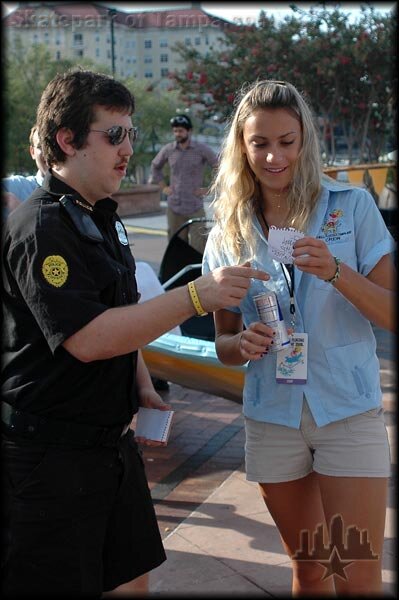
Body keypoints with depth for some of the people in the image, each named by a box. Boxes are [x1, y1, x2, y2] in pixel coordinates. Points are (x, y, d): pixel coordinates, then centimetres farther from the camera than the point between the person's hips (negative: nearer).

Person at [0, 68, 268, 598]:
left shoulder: (105, 218, 12)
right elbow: (86, 338, -28)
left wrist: (142, 385, 12)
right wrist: (197, 295, -29)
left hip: (112, 439, 9)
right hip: (49, 454, -9)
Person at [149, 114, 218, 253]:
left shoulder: (202, 150, -4)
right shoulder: (167, 150, 5)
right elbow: (155, 167, 23)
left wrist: (208, 189, -4)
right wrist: (163, 187, 13)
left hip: (195, 208, -3)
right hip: (174, 207, 3)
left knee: (198, 247, -9)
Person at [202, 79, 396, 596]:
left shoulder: (352, 207, -5)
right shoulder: (228, 235, 3)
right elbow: (225, 345, 9)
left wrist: (336, 271, -24)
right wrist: (243, 344, -14)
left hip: (349, 412, -2)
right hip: (272, 418, 3)